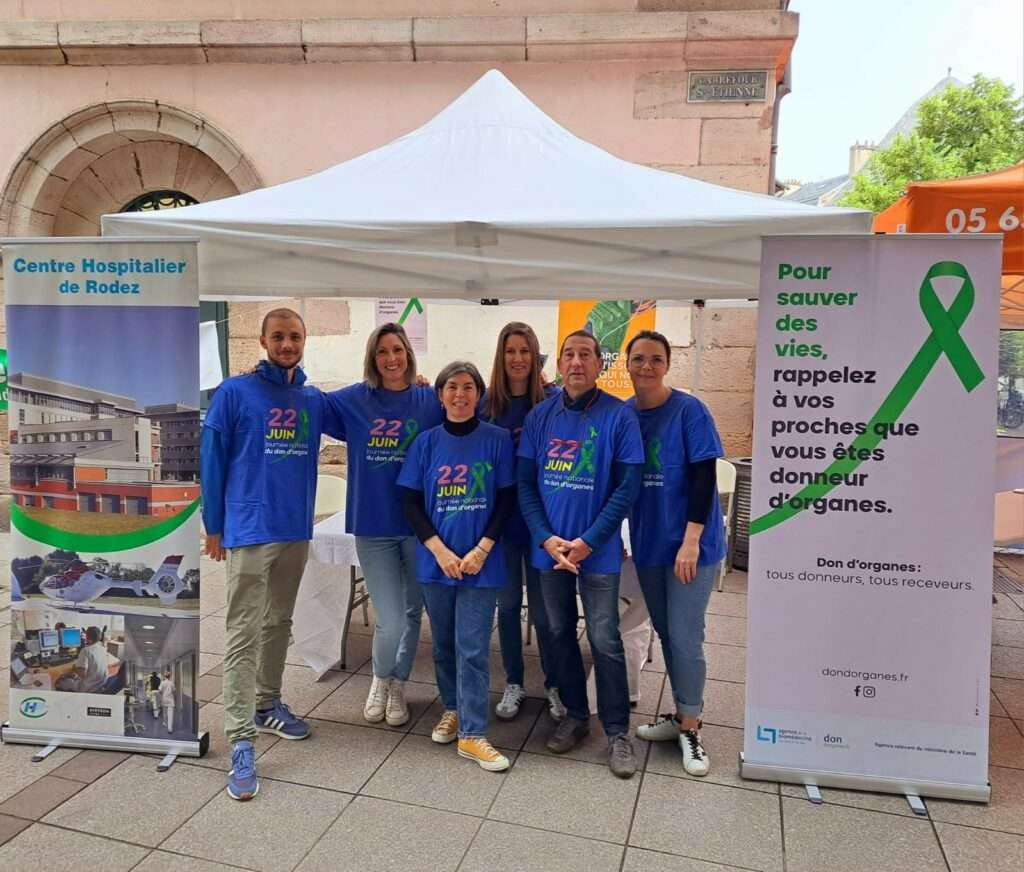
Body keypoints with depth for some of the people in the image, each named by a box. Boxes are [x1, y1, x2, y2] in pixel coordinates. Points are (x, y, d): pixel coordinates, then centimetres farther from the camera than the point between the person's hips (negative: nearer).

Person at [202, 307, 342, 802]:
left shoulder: (313, 400, 7)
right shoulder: (234, 393, -5)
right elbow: (211, 460, -3)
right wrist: (214, 526, -2)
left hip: (296, 531, 5)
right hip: (249, 532, -5)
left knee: (279, 624, 18)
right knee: (243, 635, -3)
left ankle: (268, 705, 34)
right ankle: (241, 741, 2)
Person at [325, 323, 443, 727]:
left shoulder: (430, 401, -2)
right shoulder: (353, 400, -1)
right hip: (372, 527, -1)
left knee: (412, 613, 15)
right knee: (390, 623, -3)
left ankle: (398, 686, 40)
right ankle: (380, 679, 30)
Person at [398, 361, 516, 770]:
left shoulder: (497, 440, -3)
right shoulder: (426, 443, 2)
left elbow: (506, 500, -2)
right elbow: (411, 502, 1)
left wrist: (481, 549, -11)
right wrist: (440, 550, -10)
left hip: (481, 562, -2)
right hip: (436, 561, 2)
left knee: (473, 648, 0)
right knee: (444, 643, 16)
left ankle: (472, 734, 9)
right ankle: (452, 709, 35)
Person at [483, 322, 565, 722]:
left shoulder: (552, 400, -6)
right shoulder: (487, 403, 1)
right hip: (500, 517, 3)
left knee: (543, 607, 7)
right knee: (507, 603, 14)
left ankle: (555, 685, 26)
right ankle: (513, 683, 31)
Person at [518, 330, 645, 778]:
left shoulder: (619, 415, -8)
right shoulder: (540, 416, 1)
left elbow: (627, 487, -10)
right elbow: (525, 483, 2)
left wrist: (587, 542, -14)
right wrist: (546, 539, -9)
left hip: (598, 552, -3)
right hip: (549, 548, 4)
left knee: (605, 641, 3)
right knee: (560, 633, 15)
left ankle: (617, 732, 21)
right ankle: (575, 714, 34)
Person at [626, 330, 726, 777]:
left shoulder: (689, 411, -11)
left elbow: (704, 478, -13)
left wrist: (691, 540, -18)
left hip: (689, 544, -5)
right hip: (647, 543, 5)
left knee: (685, 637, 1)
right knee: (665, 633, 15)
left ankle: (689, 727, 18)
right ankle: (681, 714, 32)